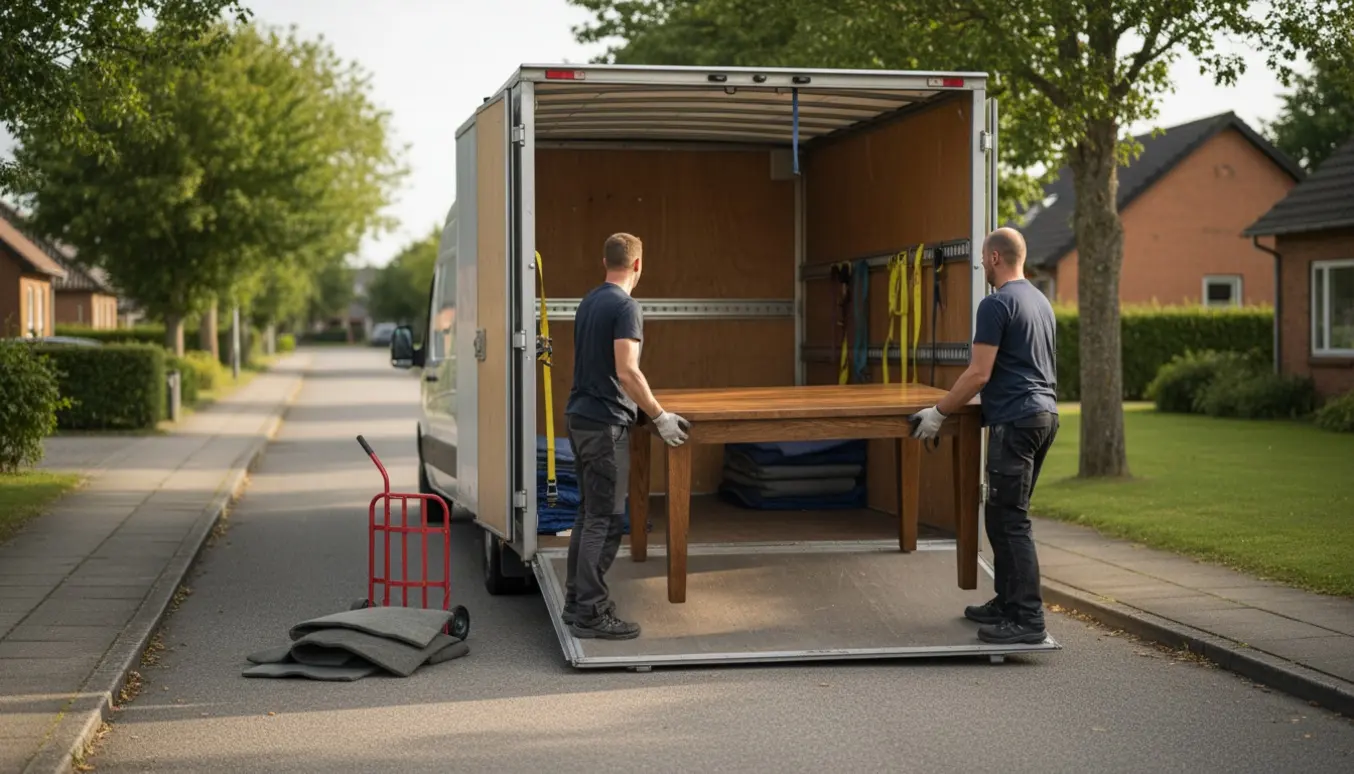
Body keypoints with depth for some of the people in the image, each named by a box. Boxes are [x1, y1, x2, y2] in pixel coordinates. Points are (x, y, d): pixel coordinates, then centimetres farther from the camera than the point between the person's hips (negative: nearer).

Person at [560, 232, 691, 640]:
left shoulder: (588, 302, 14)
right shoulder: (625, 307, -14)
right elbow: (626, 371, -23)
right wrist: (660, 417, -17)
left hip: (580, 417, 9)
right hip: (606, 423, -9)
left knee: (589, 512, 15)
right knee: (605, 519, -6)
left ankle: (576, 599, 20)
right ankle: (590, 613, -4)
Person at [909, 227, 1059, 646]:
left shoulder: (997, 304, -13)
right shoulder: (1041, 301, 17)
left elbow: (979, 374, -17)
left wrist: (939, 413, -9)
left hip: (1016, 421, -10)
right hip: (1044, 414, 10)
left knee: (1010, 521, -8)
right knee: (1002, 516, 16)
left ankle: (1028, 618, -8)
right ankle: (1007, 603, 21)